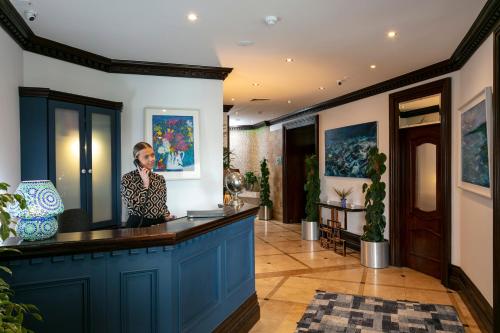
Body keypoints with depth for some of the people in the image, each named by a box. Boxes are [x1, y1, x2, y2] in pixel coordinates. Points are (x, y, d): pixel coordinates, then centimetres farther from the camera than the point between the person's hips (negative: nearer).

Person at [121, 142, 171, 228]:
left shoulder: (160, 179, 9)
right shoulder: (127, 178, -4)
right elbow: (134, 206, -15)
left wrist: (167, 216, 1)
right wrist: (145, 184, -13)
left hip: (160, 223, 4)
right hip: (139, 224, -3)